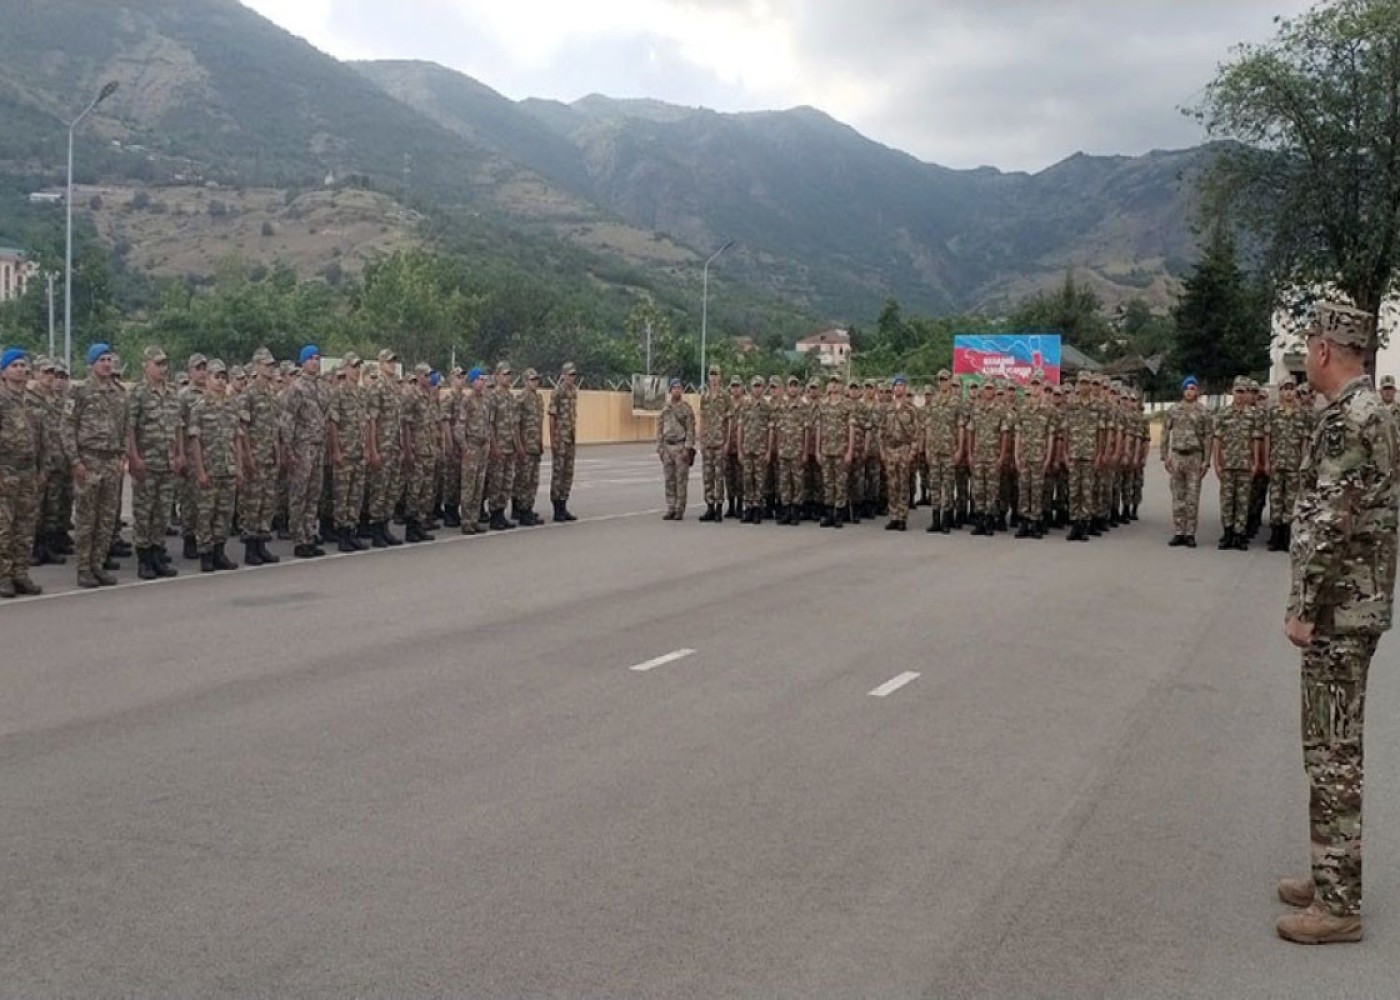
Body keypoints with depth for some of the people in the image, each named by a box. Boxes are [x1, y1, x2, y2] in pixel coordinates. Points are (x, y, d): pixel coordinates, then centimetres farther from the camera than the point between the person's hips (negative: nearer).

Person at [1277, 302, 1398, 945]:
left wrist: (1303, 609, -18)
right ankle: (1334, 876, 27)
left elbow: (1330, 524, -24)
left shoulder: (1347, 418, -18)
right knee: (1335, 748, 17)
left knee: (1333, 753, -4)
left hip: (1339, 609, -10)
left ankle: (1339, 904, 4)